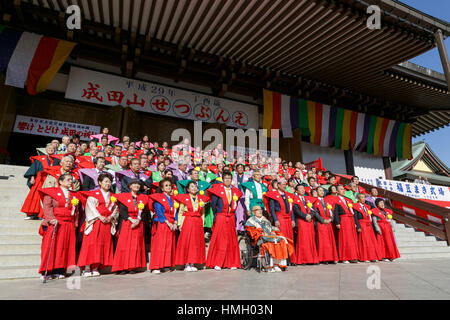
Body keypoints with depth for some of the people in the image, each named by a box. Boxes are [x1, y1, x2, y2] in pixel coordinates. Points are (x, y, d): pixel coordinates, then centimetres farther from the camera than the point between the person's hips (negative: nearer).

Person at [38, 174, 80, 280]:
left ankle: (58, 271, 9)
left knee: (64, 248, 3)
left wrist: (75, 224, 6)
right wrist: (52, 219, -20)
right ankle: (47, 272, 7)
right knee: (50, 247, -2)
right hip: (54, 224, -4)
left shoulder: (74, 195, 17)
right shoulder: (51, 192, 4)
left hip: (68, 225, 4)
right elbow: (47, 206, -8)